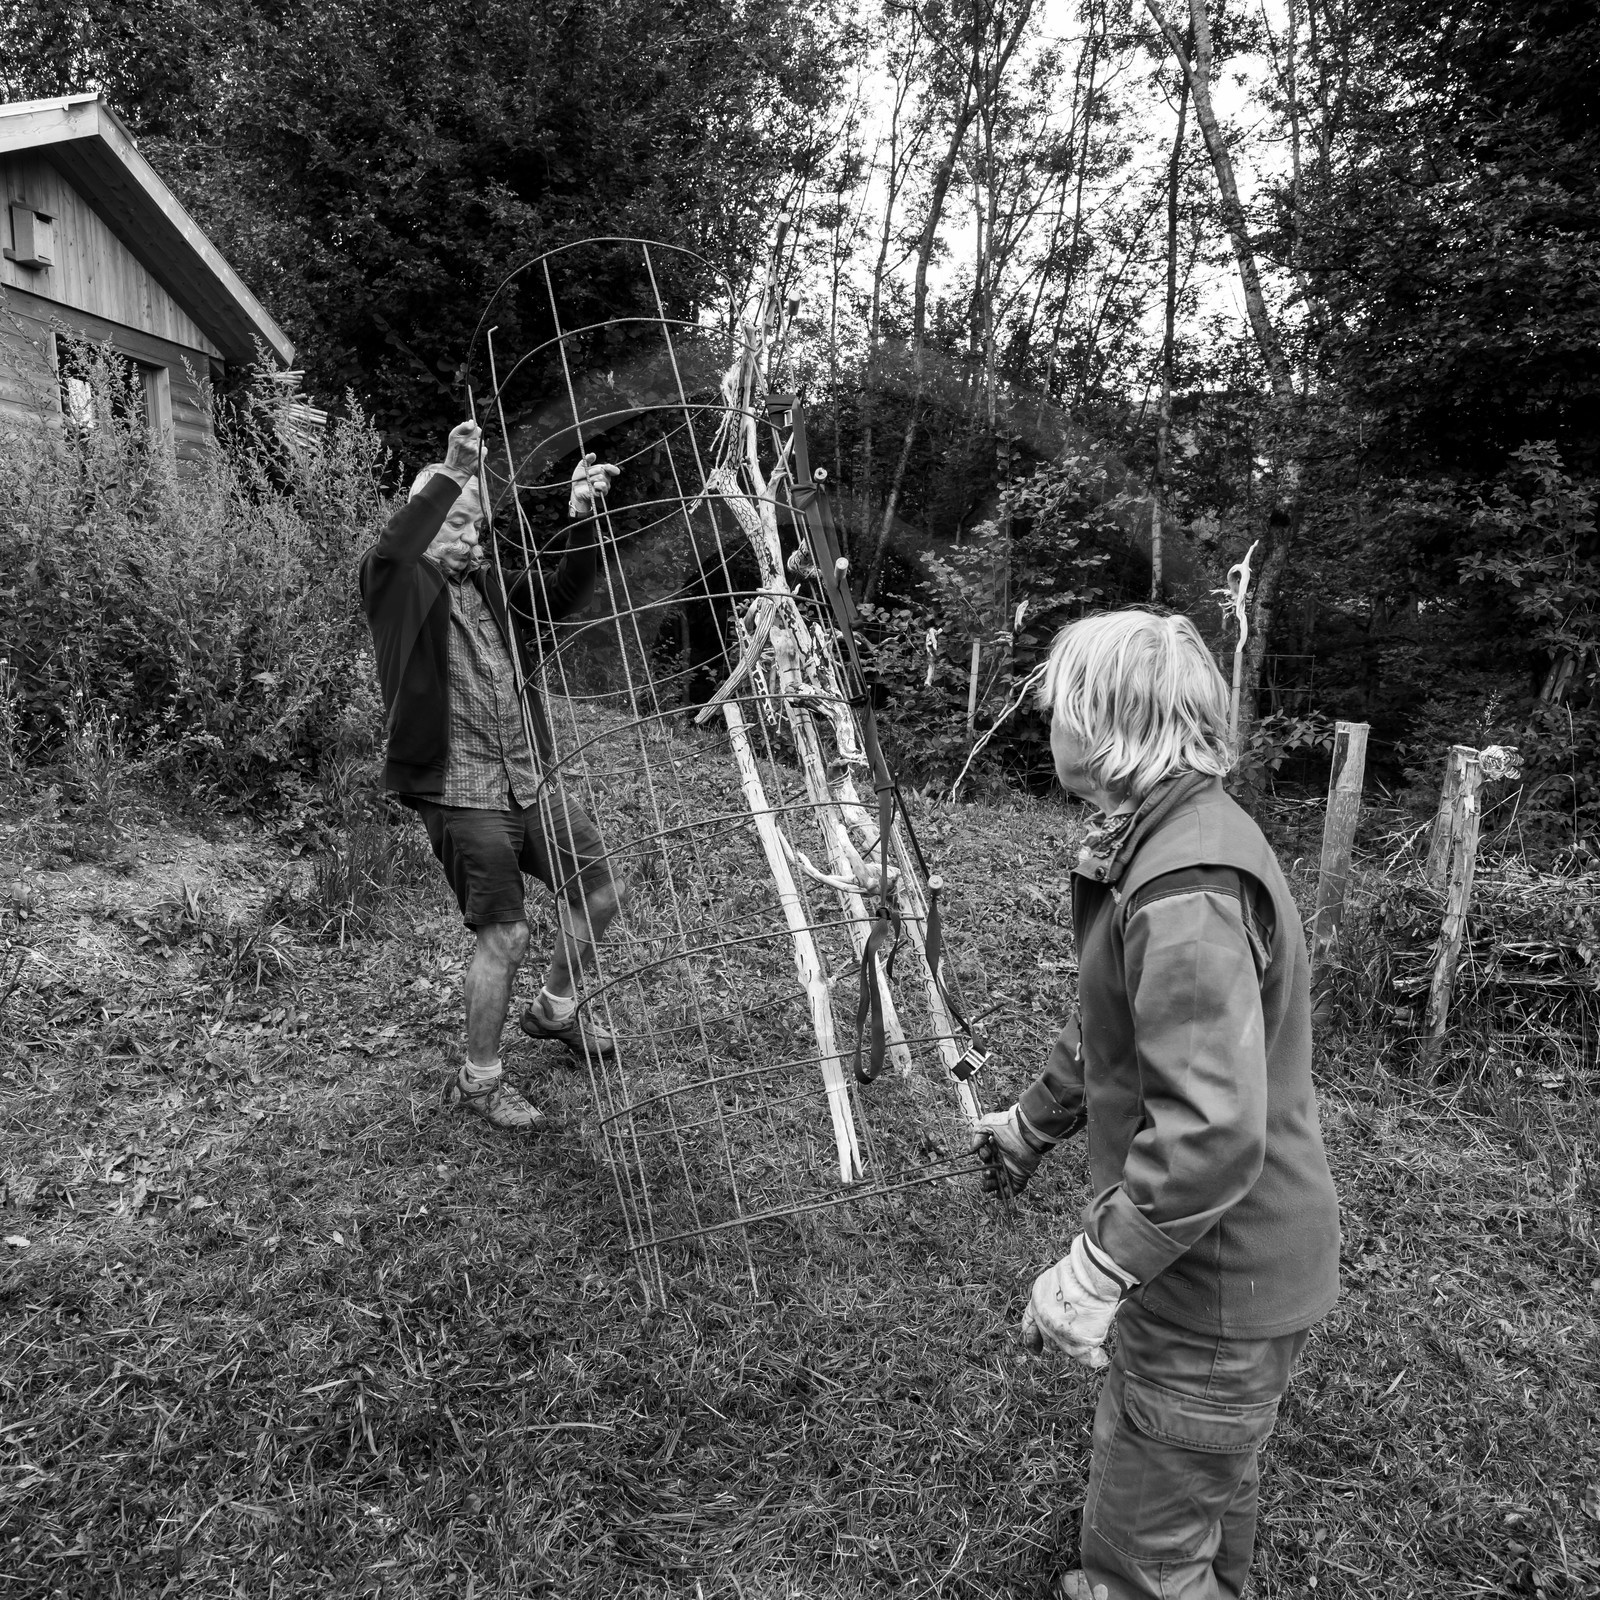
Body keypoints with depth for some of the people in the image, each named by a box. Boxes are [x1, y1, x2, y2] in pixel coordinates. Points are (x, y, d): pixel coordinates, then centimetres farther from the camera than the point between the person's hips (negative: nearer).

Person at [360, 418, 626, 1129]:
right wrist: (449, 474, -34)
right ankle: (477, 1081, 19)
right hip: (461, 794, -7)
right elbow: (389, 551, -29)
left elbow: (564, 595, 3)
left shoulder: (487, 586, 12)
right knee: (505, 934, -4)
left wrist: (582, 518, -10)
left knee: (600, 891, 12)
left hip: (528, 779, 7)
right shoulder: (398, 589, -6)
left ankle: (553, 1010, 38)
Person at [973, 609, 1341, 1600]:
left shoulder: (1188, 888, -29)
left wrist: (1095, 1272, -28)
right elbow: (1118, 1028, 16)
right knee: (1208, 1490, 31)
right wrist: (1035, 1120, 24)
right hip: (1236, 1268, 10)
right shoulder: (1179, 836, 5)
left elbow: (1214, 1131, -34)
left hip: (1216, 1285, -10)